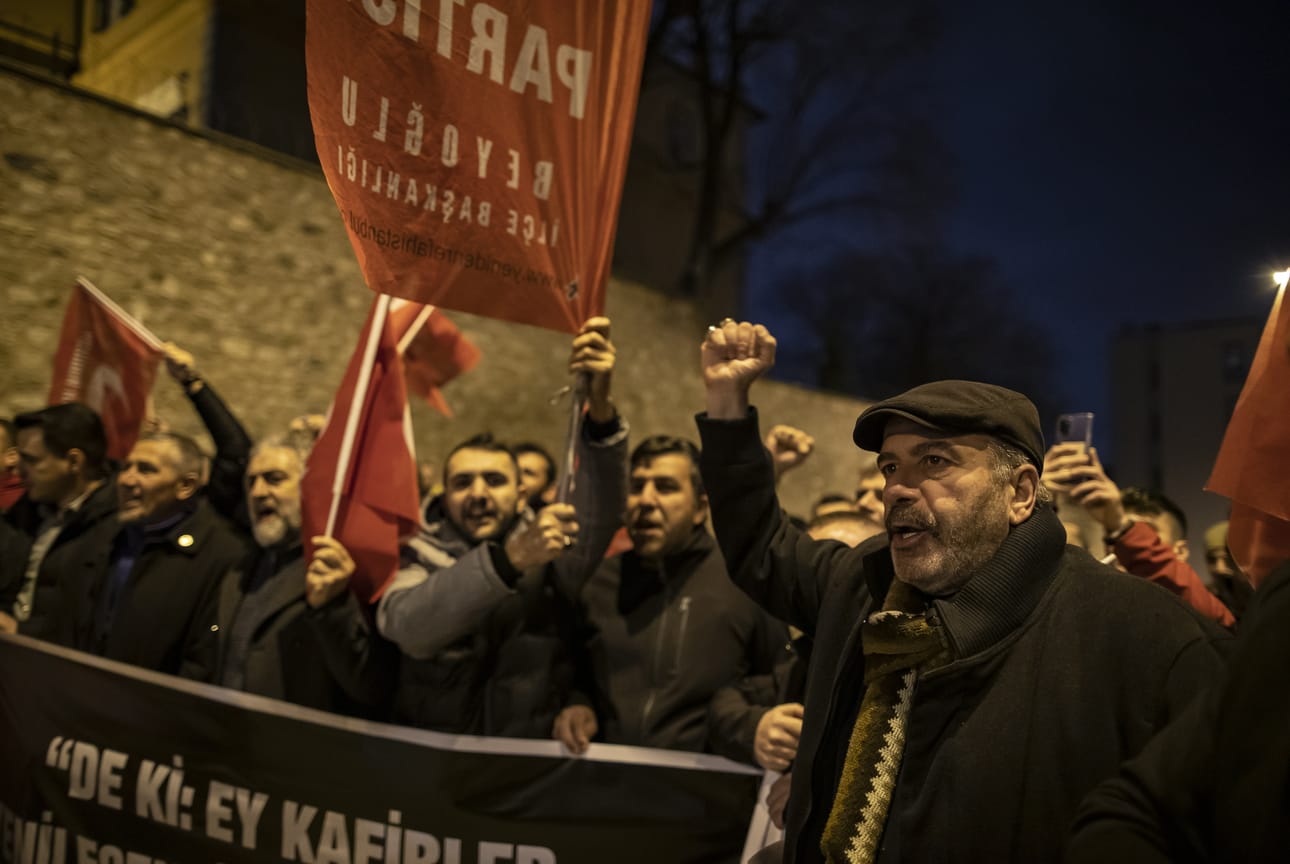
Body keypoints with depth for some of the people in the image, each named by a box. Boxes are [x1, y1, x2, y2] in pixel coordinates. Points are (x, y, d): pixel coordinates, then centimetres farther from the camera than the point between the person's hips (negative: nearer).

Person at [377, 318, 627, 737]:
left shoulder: (549, 556, 1)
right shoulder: (421, 556, 1)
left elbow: (598, 516, -16)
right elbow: (406, 627, -18)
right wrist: (509, 559, -31)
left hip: (532, 758, 0)